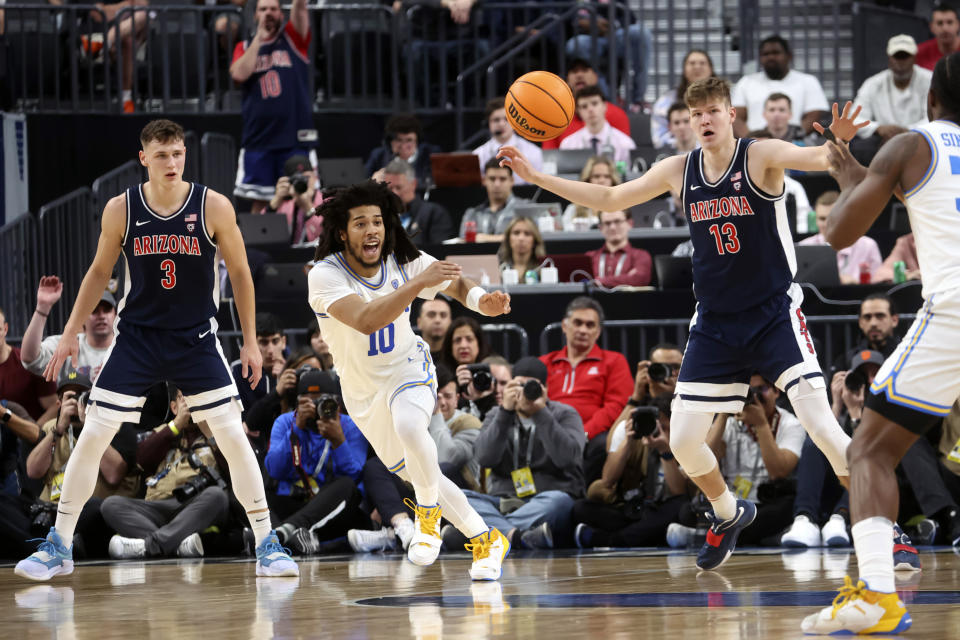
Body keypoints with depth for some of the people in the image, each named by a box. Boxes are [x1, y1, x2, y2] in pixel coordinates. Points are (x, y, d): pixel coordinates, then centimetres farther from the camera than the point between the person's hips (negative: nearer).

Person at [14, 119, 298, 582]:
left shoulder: (214, 207, -10)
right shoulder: (121, 209, -7)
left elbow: (240, 273, 0)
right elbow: (99, 272, 8)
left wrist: (250, 342, 1)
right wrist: (70, 332, 5)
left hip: (196, 339, -1)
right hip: (136, 335, 1)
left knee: (233, 436, -7)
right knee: (92, 436, -3)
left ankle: (267, 544, 4)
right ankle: (58, 547, 7)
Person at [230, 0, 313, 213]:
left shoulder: (292, 38, 9)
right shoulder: (245, 47, 13)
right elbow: (239, 74, -7)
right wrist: (259, 37, -4)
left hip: (295, 139, -1)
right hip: (257, 138, 1)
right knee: (258, 203, 2)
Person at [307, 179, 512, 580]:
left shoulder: (404, 261, -13)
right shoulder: (325, 275, -25)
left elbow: (456, 284, 5)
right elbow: (366, 320, -41)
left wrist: (483, 301, -18)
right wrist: (419, 283, -47)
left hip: (408, 369, -1)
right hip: (362, 389, 1)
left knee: (409, 426, -34)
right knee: (416, 474, 8)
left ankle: (428, 516, -14)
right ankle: (486, 540, 24)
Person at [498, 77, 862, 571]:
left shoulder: (760, 156, -12)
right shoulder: (679, 170, 2)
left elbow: (816, 159, -31)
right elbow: (610, 199, 14)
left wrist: (837, 145, -55)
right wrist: (537, 178, 10)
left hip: (774, 314, -5)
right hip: (715, 322, 5)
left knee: (821, 425, -19)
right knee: (683, 440, 2)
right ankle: (728, 515, 31)